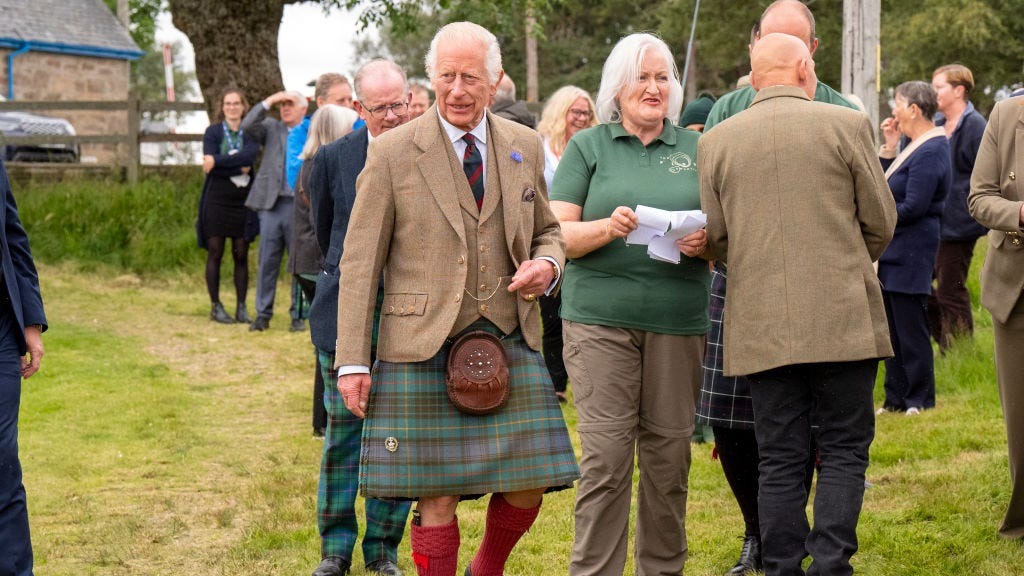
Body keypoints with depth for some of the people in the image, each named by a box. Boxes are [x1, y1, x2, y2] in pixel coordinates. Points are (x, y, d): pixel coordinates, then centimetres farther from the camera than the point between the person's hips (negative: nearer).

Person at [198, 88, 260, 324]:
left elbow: (250, 155, -15)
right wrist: (239, 169, -13)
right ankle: (216, 306, 7)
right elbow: (210, 165, -9)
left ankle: (241, 307, 8)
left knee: (241, 255, 2)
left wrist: (218, 161, -20)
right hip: (217, 199, -1)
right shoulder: (212, 132, 4)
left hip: (243, 201, 1)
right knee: (215, 254, 1)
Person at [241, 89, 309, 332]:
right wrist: (269, 102, -7)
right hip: (272, 203, 2)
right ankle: (263, 314, 9)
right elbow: (248, 125, -5)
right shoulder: (272, 128, 12)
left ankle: (298, 315, 10)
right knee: (267, 261, 3)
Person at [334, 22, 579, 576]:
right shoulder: (392, 152, -2)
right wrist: (352, 360, -7)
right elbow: (359, 261, -1)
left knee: (527, 485, 2)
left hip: (510, 341, 3)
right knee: (437, 494, -2)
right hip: (424, 346, -3)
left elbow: (547, 230, 23)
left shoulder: (524, 147, 10)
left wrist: (546, 264, -3)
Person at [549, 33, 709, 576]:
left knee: (669, 451, 4)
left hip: (678, 319, 2)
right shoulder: (587, 146, 7)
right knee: (606, 454, -7)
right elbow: (559, 234, 1)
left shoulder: (695, 149, 13)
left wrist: (706, 242, -8)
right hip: (601, 315, -2)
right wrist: (606, 227, -18)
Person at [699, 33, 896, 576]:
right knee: (843, 450, 6)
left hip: (760, 324, 2)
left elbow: (715, 238, 6)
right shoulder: (847, 125, -2)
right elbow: (880, 223, 3)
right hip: (843, 319, -2)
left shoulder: (715, 141, 3)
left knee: (780, 460, 8)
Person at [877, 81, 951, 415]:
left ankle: (920, 401, 5)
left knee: (911, 331, -3)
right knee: (894, 330, 13)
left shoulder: (930, 153, -17)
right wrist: (889, 148, 8)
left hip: (911, 255, -10)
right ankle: (896, 399, 19)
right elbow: (887, 187, 16)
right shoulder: (916, 147, 14)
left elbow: (913, 207, -21)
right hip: (893, 255, 10)